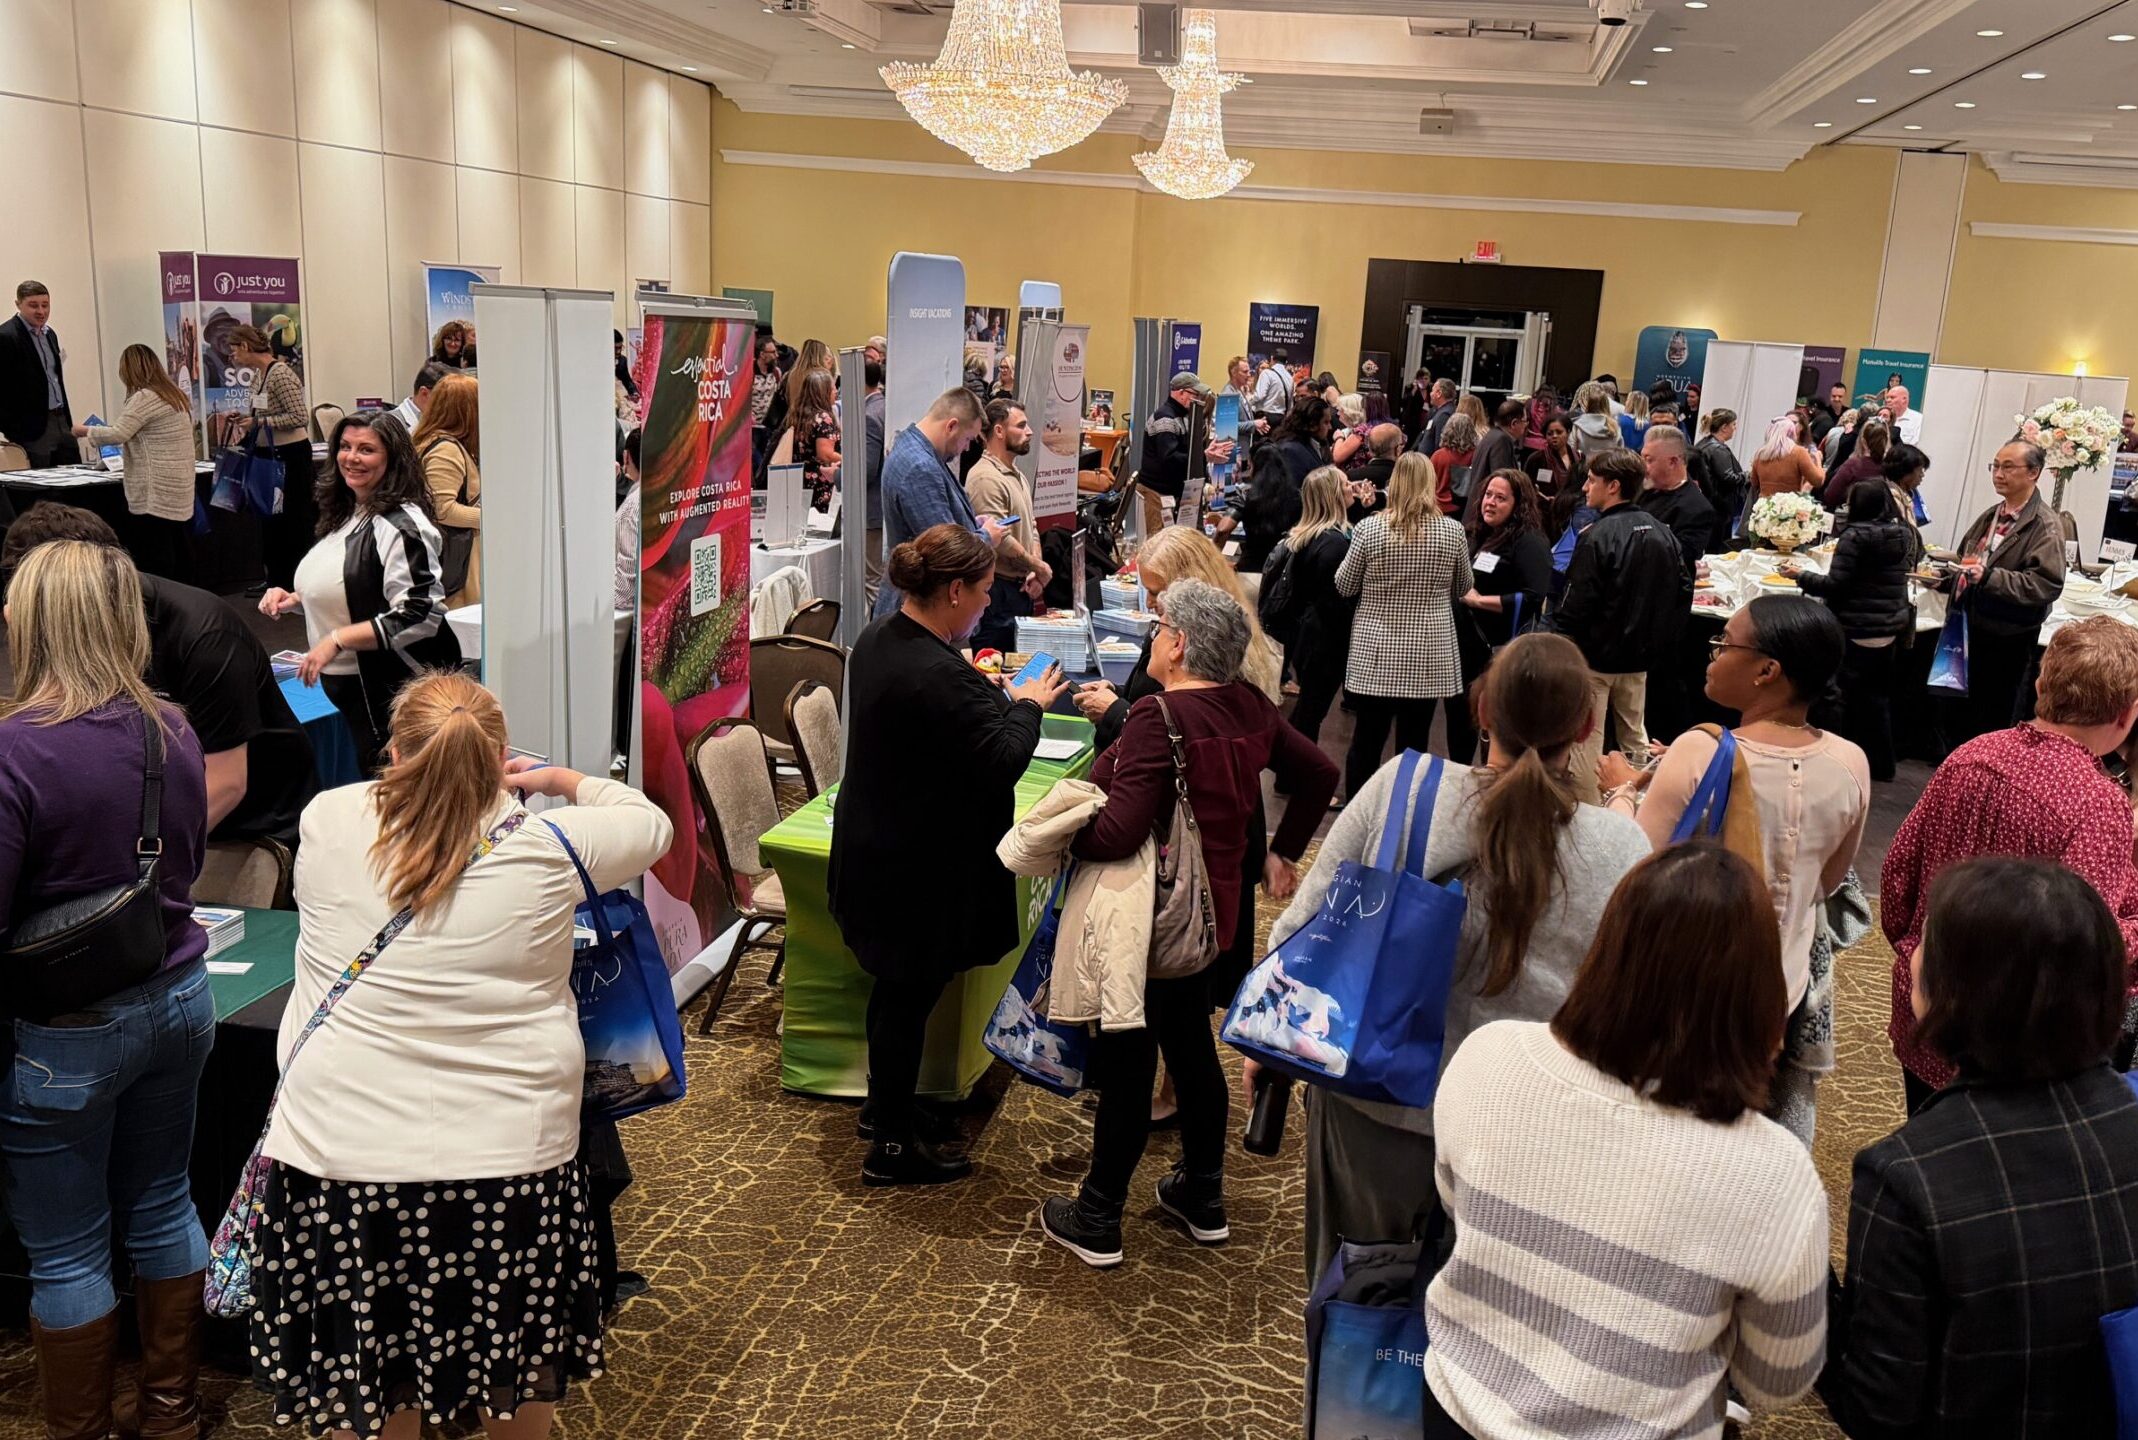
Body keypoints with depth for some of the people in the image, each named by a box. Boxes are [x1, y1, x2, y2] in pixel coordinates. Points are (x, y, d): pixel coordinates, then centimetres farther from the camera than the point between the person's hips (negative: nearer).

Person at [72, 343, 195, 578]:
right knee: (179, 558, 8)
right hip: (179, 493, 9)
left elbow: (117, 434, -14)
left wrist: (84, 431, 1)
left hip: (155, 493, -9)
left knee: (155, 566, -6)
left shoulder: (144, 397, -12)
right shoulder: (176, 396, 16)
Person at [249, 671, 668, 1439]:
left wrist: (421, 777, 30)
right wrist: (559, 778, 23)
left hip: (339, 1153, 1)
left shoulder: (325, 822, -4)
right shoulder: (545, 847, -8)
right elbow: (651, 823, 10)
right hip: (507, 1159, -1)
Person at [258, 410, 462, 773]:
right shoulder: (346, 514, 13)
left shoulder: (401, 525, -17)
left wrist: (336, 640, -23)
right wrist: (295, 599, 9)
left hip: (395, 691, -10)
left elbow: (419, 615, -24)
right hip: (347, 684, 10)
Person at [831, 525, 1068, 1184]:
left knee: (897, 986, 24)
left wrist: (995, 695, 9)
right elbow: (1003, 763, -26)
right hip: (920, 869, -10)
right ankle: (891, 1147, 21)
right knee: (910, 997, 6)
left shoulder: (878, 637, 1)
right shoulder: (939, 675, -31)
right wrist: (1028, 704, -10)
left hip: (874, 850, 10)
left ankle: (884, 1105, 42)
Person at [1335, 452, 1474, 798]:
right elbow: (1464, 587, 10)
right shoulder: (1453, 531, -5)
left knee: (1366, 743, 10)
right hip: (1429, 656, 0)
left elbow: (1344, 586, 2)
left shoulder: (1369, 529, -8)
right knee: (1414, 744, 6)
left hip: (1375, 656, 0)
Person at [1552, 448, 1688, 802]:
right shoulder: (1664, 534, 4)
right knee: (1635, 737, 18)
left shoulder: (1597, 537, -19)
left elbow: (1576, 606, -20)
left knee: (1586, 740, 3)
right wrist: (1660, 642, 17)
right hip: (1639, 658, 7)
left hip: (1595, 656, -7)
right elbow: (1684, 592, 10)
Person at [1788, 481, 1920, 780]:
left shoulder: (1856, 536, -16)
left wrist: (1799, 575, -5)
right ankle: (1879, 764, 23)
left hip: (1857, 630, -7)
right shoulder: (1905, 534, 5)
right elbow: (1916, 557, 24)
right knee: (1878, 696, 16)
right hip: (1892, 629, 7)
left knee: (1846, 699, 2)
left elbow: (1833, 586, -17)